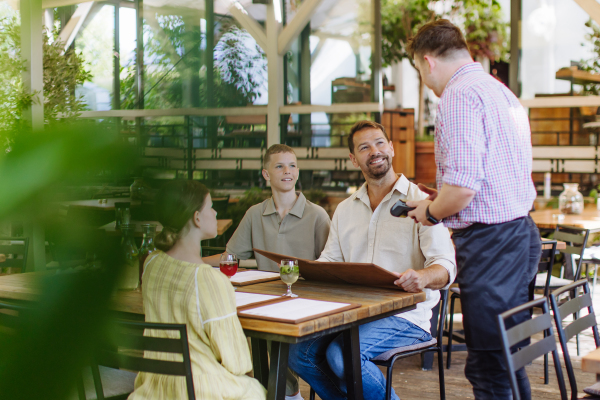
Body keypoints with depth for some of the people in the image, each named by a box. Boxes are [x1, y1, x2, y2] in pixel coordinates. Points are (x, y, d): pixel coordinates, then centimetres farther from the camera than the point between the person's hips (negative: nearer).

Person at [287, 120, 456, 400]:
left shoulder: (420, 202, -1)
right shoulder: (345, 210, 18)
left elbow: (445, 266, -10)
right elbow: (329, 261, 18)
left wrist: (422, 277, -33)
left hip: (405, 313, -5)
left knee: (342, 355, -30)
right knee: (300, 354, -18)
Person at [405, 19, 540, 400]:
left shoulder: (460, 95, -13)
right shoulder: (502, 91, 18)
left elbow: (463, 186, -22)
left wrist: (432, 211, -4)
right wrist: (444, 197, 23)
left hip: (490, 240, -10)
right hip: (520, 231, 10)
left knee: (489, 367, -3)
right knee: (509, 360, 17)